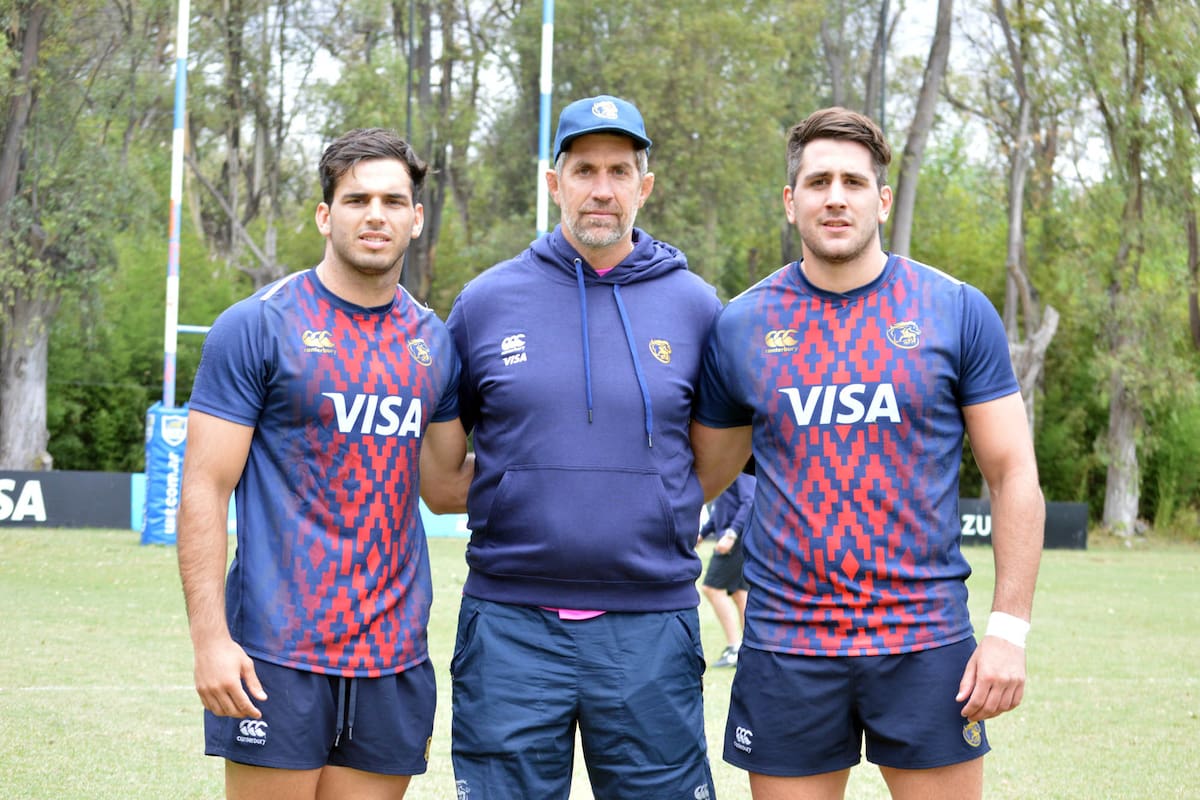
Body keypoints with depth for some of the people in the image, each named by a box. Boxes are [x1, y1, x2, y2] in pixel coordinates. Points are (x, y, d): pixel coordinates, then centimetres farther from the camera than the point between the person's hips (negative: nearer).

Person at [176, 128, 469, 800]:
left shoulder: (436, 342, 11)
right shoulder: (257, 326, -4)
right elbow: (204, 489, -7)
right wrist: (208, 637, -14)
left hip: (395, 655, 5)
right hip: (279, 651, -4)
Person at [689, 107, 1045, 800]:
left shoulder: (958, 312, 0)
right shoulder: (742, 326, 4)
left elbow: (1013, 475, 1)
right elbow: (706, 471, 14)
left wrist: (1009, 628, -6)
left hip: (926, 639, -1)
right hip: (786, 642, 1)